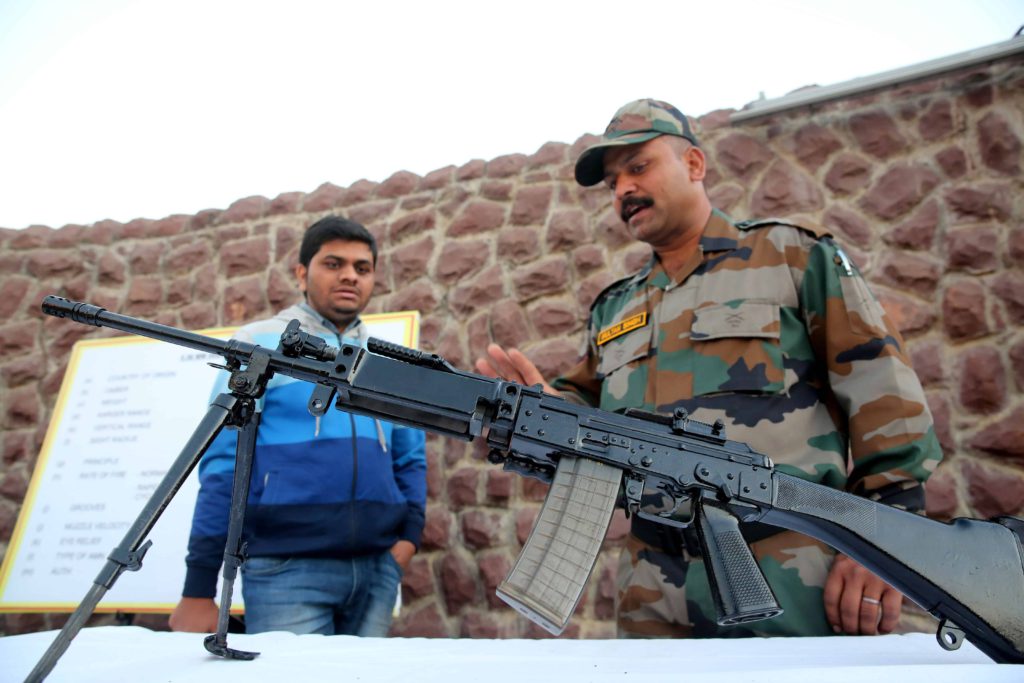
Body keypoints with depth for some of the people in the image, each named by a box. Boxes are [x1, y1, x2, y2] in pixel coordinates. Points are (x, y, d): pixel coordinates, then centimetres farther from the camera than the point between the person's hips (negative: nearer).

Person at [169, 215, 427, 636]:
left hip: (378, 567, 4)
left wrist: (410, 533, -1)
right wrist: (199, 587, -4)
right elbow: (222, 461, -3)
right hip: (288, 566, -4)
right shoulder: (260, 345, 0)